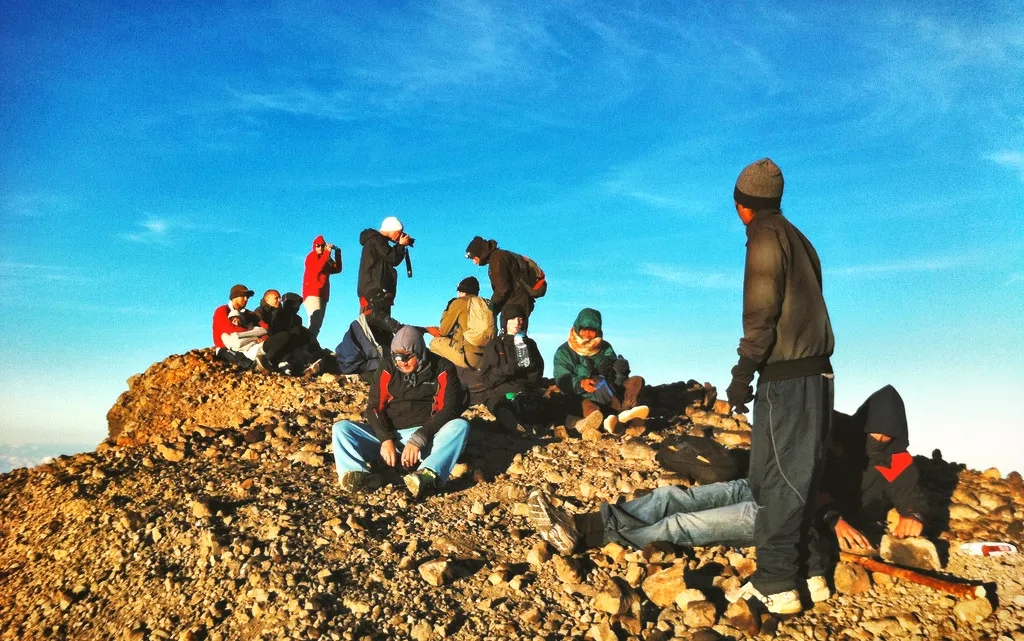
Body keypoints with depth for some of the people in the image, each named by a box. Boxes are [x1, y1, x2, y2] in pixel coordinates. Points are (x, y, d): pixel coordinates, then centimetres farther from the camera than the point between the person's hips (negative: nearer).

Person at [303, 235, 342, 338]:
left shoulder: (327, 259, 18)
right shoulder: (311, 256, 0)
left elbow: (337, 269, 5)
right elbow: (317, 269, -19)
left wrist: (337, 253, -3)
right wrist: (327, 253, -20)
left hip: (323, 294, 7)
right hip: (312, 293, -7)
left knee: (317, 324, 3)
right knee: (315, 322, -23)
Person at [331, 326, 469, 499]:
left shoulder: (442, 369, -2)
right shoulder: (388, 368, 6)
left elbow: (450, 409, -11)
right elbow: (374, 407, 3)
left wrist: (418, 439, -22)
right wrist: (386, 439, -16)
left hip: (426, 438, -3)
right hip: (388, 435, 3)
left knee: (461, 426, -30)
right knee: (341, 428, -14)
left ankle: (428, 475, -55)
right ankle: (358, 474, -43)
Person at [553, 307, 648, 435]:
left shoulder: (606, 348, 14)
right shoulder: (564, 352, 5)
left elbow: (616, 375, 0)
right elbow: (563, 380, -11)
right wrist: (580, 383, -33)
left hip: (605, 395, 4)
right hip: (578, 397, -4)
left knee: (637, 381, -16)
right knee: (585, 404, -38)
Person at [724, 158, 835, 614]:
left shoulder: (766, 237, -9)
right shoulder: (796, 237, 17)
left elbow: (761, 314, -16)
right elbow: (802, 305, 16)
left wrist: (742, 375, -13)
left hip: (786, 376, -9)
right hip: (816, 370, 9)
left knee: (777, 477, -3)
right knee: (801, 475, 14)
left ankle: (777, 584, 3)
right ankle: (808, 570, 22)